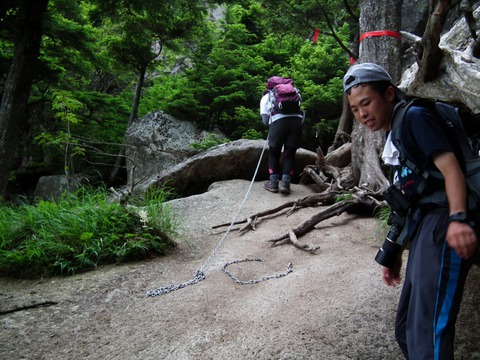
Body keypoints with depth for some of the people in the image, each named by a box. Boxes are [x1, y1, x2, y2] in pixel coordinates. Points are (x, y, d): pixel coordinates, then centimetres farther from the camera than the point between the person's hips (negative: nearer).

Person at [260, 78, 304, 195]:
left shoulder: (266, 97, 28)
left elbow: (265, 120, 14)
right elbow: (301, 113, 22)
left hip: (278, 121, -2)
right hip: (297, 120, 2)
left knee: (274, 153, 14)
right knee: (290, 154, 12)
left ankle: (273, 182, 12)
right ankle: (285, 183, 0)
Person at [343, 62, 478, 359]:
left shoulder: (415, 116, -2)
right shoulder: (394, 141, 24)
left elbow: (450, 166, -17)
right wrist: (395, 254, 26)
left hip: (443, 225, -10)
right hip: (423, 228, 11)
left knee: (427, 335, -19)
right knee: (406, 330, 16)